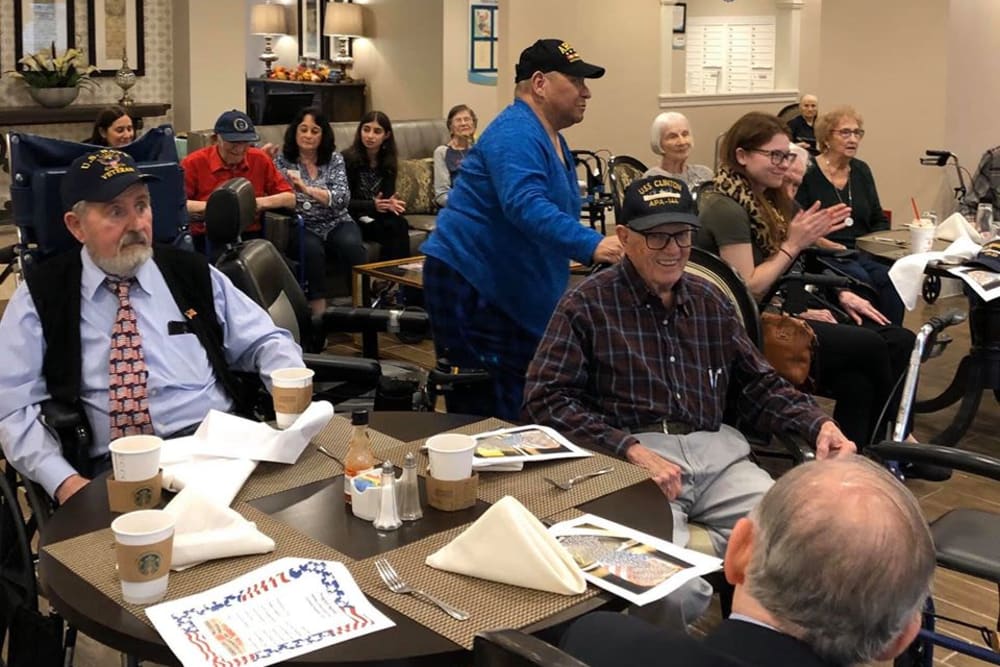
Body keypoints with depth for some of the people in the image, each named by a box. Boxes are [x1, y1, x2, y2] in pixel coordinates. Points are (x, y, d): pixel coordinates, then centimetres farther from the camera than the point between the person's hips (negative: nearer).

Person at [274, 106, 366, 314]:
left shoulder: (334, 159, 5)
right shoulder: (282, 160, 5)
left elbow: (342, 198, -9)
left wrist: (307, 189, -24)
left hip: (335, 223, 1)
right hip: (302, 227, -1)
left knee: (352, 244, -31)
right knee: (312, 249, -34)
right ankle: (318, 309, -27)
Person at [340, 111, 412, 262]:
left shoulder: (388, 161, 7)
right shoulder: (347, 158, -10)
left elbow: (388, 194, 5)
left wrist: (391, 203, -21)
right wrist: (373, 206, -27)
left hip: (377, 216, 5)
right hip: (353, 219, -5)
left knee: (401, 224, -27)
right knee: (394, 228, -29)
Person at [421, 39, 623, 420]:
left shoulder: (552, 139, 17)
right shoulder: (516, 134, -16)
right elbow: (525, 205, -33)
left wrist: (595, 248, 20)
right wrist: (591, 245, -41)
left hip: (511, 290, 10)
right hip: (469, 284, -10)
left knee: (522, 408, 9)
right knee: (486, 410, -10)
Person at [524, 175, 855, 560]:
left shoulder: (710, 302, 20)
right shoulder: (587, 305, 3)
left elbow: (759, 385, 23)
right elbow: (546, 399, -5)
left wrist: (819, 424, 3)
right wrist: (632, 450, -16)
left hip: (716, 452, 5)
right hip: (629, 455, -5)